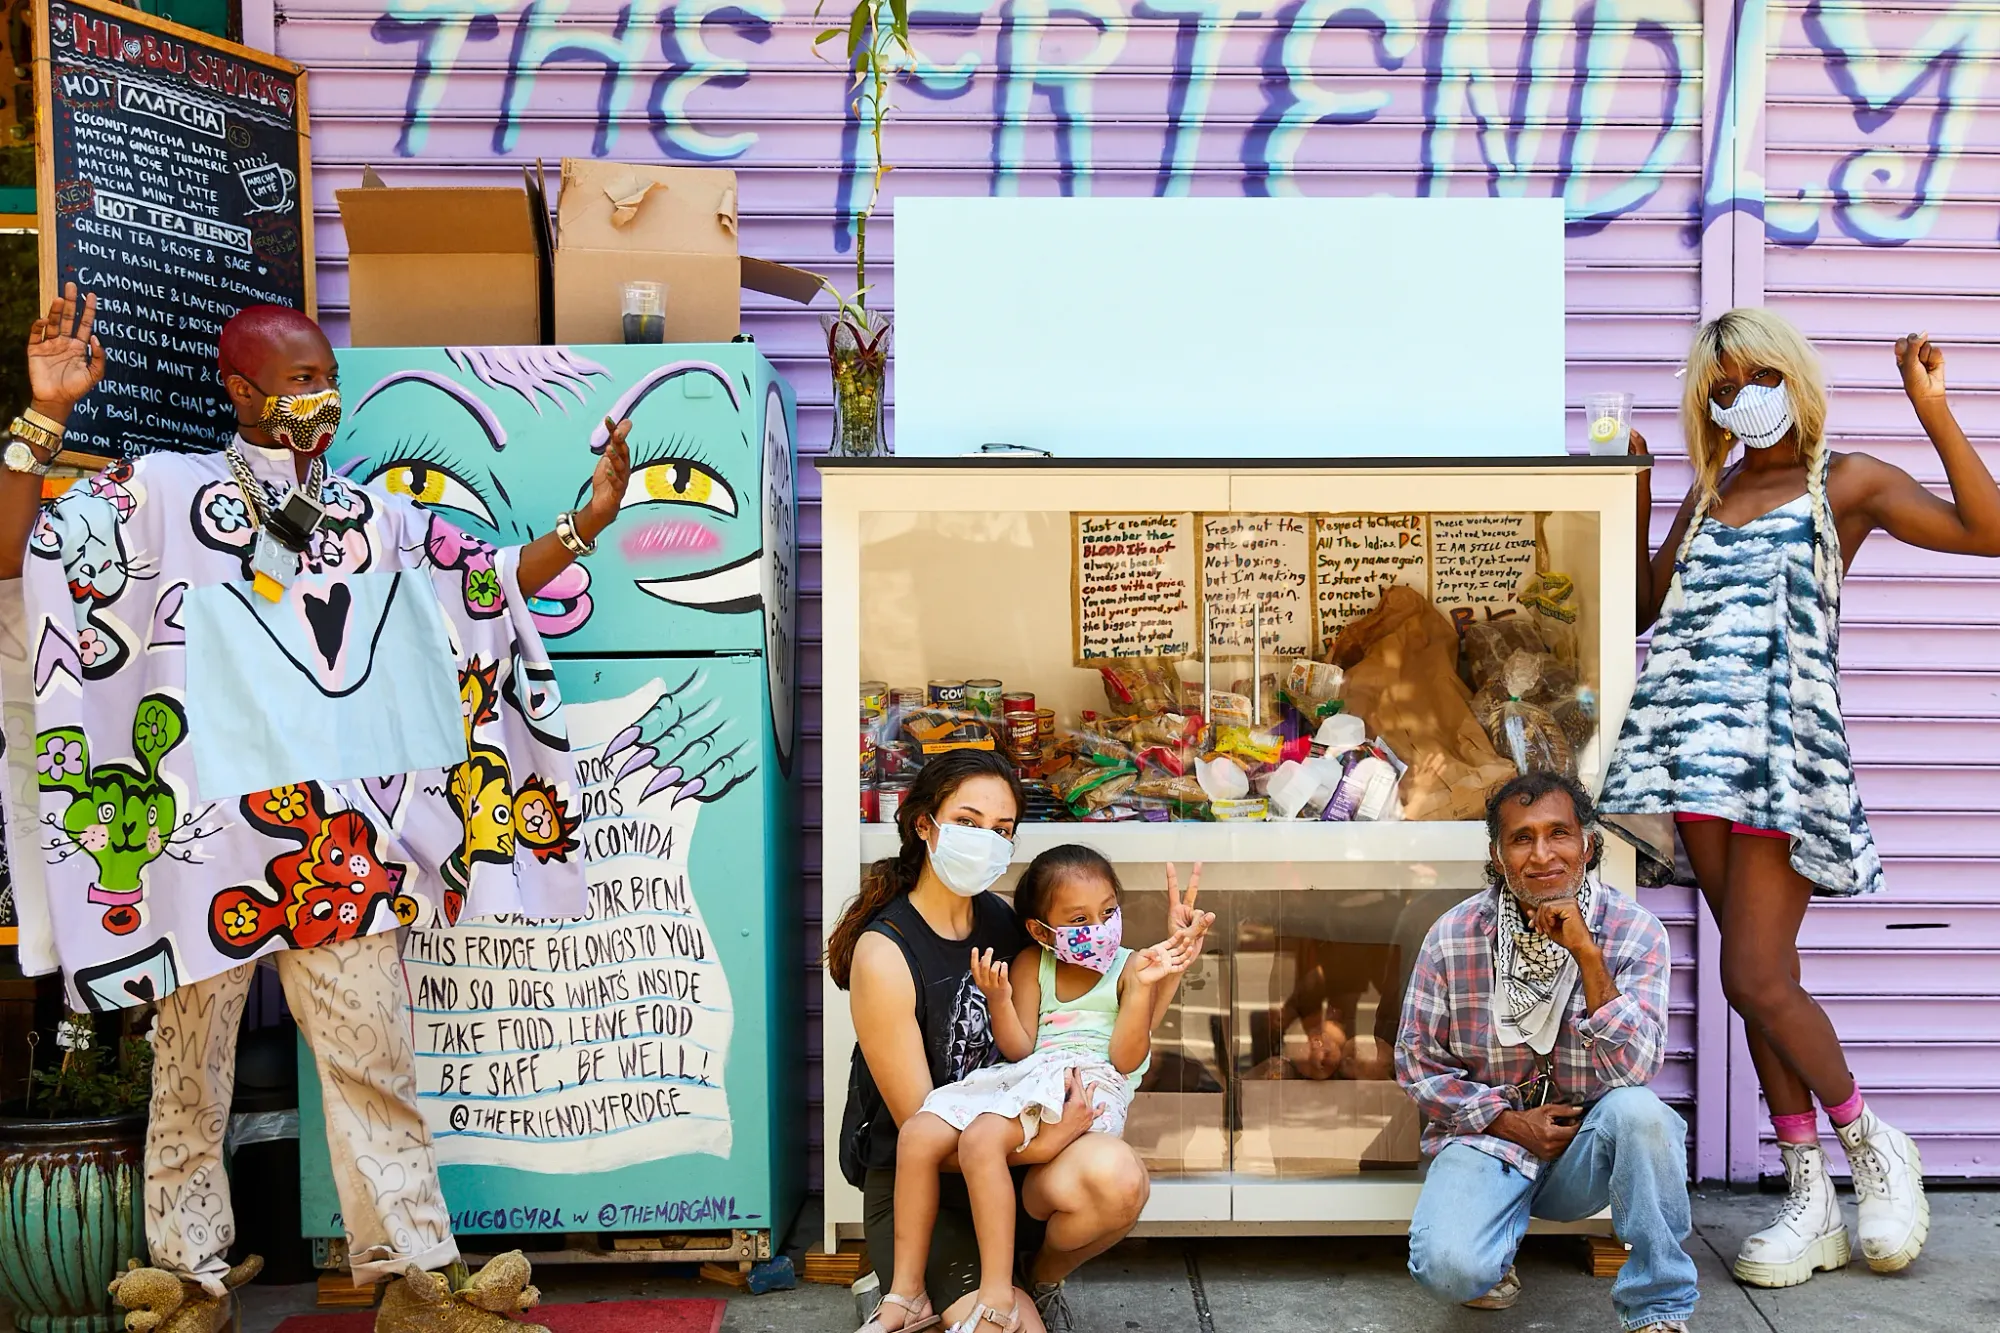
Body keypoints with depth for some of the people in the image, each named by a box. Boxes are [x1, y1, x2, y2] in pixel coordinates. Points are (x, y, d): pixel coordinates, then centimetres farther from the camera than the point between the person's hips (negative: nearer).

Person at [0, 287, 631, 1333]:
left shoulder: (372, 517, 13)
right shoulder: (161, 492, 3)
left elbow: (494, 587, 18)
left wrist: (585, 522, 5)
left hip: (340, 843, 3)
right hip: (204, 837, -2)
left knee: (372, 1056, 5)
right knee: (192, 1066, 9)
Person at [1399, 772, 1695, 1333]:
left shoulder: (1634, 931, -10)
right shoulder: (1453, 936, -8)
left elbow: (1632, 1070, -22)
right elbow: (1417, 1061, 0)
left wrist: (1586, 952, -29)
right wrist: (1510, 1123, -11)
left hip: (1589, 1139, 1)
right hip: (1487, 1132, 0)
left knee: (1640, 1111, -34)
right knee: (1449, 1267, -28)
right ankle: (1494, 1258, 11)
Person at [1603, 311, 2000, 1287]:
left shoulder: (1845, 483, 4)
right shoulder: (1708, 493, 19)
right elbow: (1649, 608, 18)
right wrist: (1637, 500, 12)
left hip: (1789, 745, -5)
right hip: (1703, 748, 5)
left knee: (1755, 979, -9)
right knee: (1762, 980, 7)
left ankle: (1871, 1142, 17)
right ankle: (1811, 1201, 16)